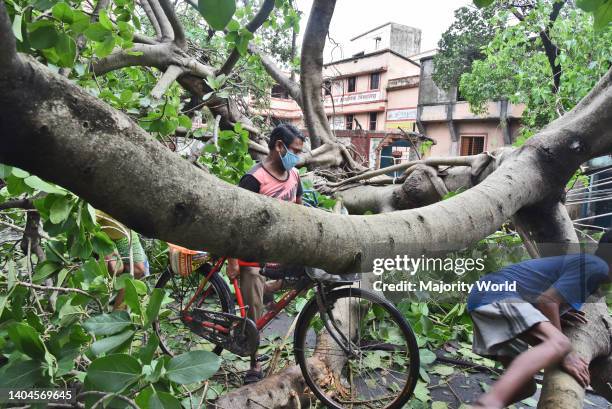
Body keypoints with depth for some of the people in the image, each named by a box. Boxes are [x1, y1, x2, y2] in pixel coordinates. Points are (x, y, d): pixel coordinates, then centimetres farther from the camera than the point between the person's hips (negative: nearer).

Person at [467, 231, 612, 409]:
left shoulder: (580, 262, 27)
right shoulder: (597, 265, -4)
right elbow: (546, 301, -15)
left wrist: (559, 316, 18)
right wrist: (565, 354, -9)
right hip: (497, 296, -11)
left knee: (525, 385, 14)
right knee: (558, 343, -33)